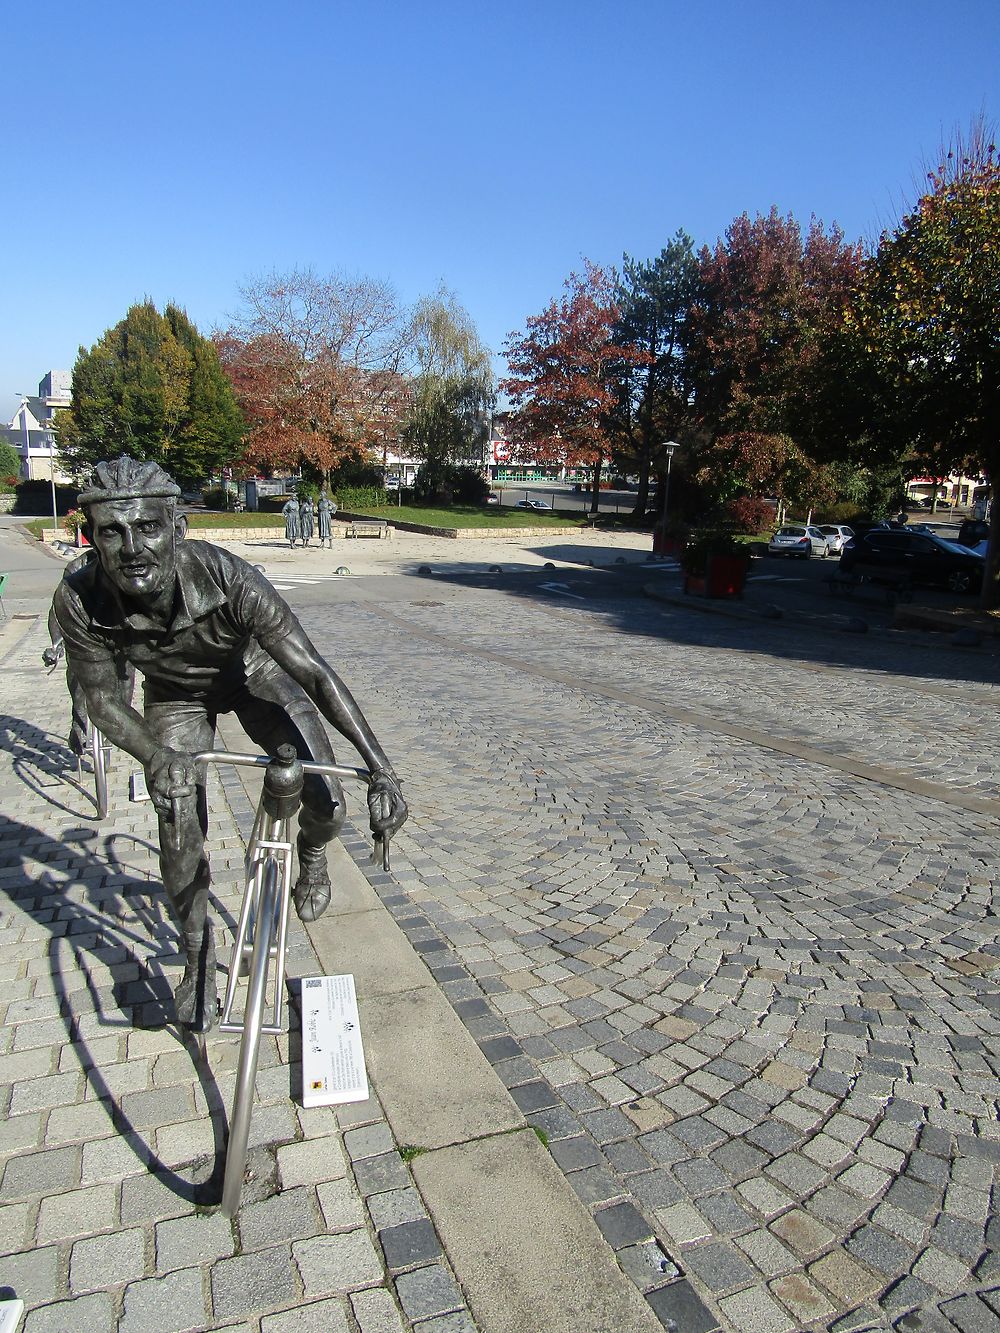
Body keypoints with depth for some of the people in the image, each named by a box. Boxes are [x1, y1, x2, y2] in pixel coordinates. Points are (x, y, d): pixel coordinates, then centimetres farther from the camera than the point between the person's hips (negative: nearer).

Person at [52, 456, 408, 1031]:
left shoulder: (229, 579, -40)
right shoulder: (79, 601, -31)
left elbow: (315, 672, -39)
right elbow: (102, 701, -17)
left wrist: (381, 770, -44)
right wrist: (156, 756, -38)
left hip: (254, 674, -2)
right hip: (175, 695, 2)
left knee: (326, 809, -15)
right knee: (180, 835, -5)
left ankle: (311, 853, 24)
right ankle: (199, 958, 22)